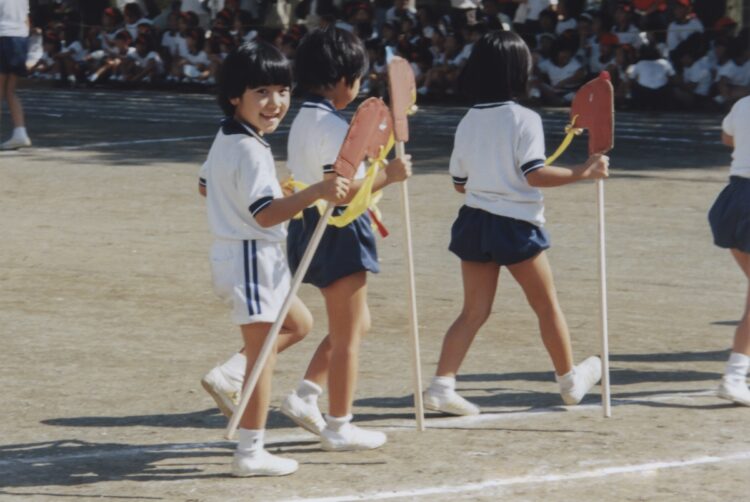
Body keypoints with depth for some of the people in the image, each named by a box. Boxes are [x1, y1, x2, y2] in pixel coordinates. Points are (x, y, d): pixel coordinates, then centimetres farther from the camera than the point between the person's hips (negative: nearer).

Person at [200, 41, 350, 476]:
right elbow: (265, 214, -32)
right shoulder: (250, 150, -23)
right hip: (253, 257, -10)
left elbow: (206, 186, 25)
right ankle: (251, 453, 0)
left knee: (299, 324, 25)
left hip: (234, 255, 10)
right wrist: (316, 192, -43)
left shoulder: (226, 139, 8)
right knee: (262, 353, -4)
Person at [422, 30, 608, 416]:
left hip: (474, 221, 5)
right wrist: (583, 173, -15)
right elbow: (534, 174, -19)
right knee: (547, 304, 13)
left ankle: (441, 385, -8)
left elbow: (459, 183, 12)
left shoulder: (468, 121, 6)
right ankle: (570, 381, 27)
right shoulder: (524, 119, -11)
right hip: (516, 224, -5)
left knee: (474, 311, 7)